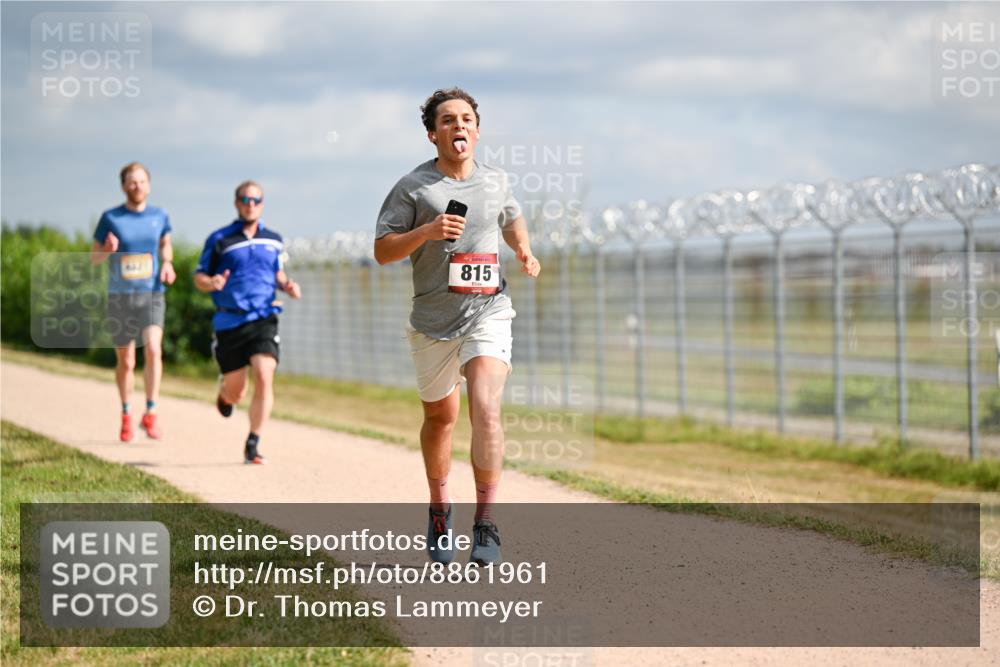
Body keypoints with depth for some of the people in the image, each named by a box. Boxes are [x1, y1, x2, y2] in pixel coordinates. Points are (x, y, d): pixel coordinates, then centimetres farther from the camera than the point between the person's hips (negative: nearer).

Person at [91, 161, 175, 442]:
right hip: (120, 297, 0)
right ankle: (126, 416, 27)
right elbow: (93, 257, 4)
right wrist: (107, 250, -18)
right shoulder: (111, 218, -3)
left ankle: (150, 414, -15)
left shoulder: (160, 216, 3)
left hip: (152, 295, 0)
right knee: (125, 362, 8)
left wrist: (168, 264, 2)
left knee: (153, 350, -21)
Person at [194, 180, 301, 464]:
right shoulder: (219, 239, 1)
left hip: (263, 320, 1)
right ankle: (224, 395, 45)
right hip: (230, 322, -1)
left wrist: (288, 285, 4)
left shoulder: (273, 240, 11)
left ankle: (253, 444, -10)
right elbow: (198, 277, 5)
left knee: (264, 379, -19)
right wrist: (211, 283, -18)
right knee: (236, 393, 5)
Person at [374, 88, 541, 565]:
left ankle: (486, 523, -17)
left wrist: (524, 253, 8)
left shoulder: (496, 182, 7)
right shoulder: (413, 188, -4)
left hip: (488, 314, 0)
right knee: (440, 416, 14)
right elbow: (383, 251, -5)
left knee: (485, 410, -19)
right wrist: (427, 231, -20)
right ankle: (439, 509, 37)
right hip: (433, 320, 0)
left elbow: (512, 220, 28)